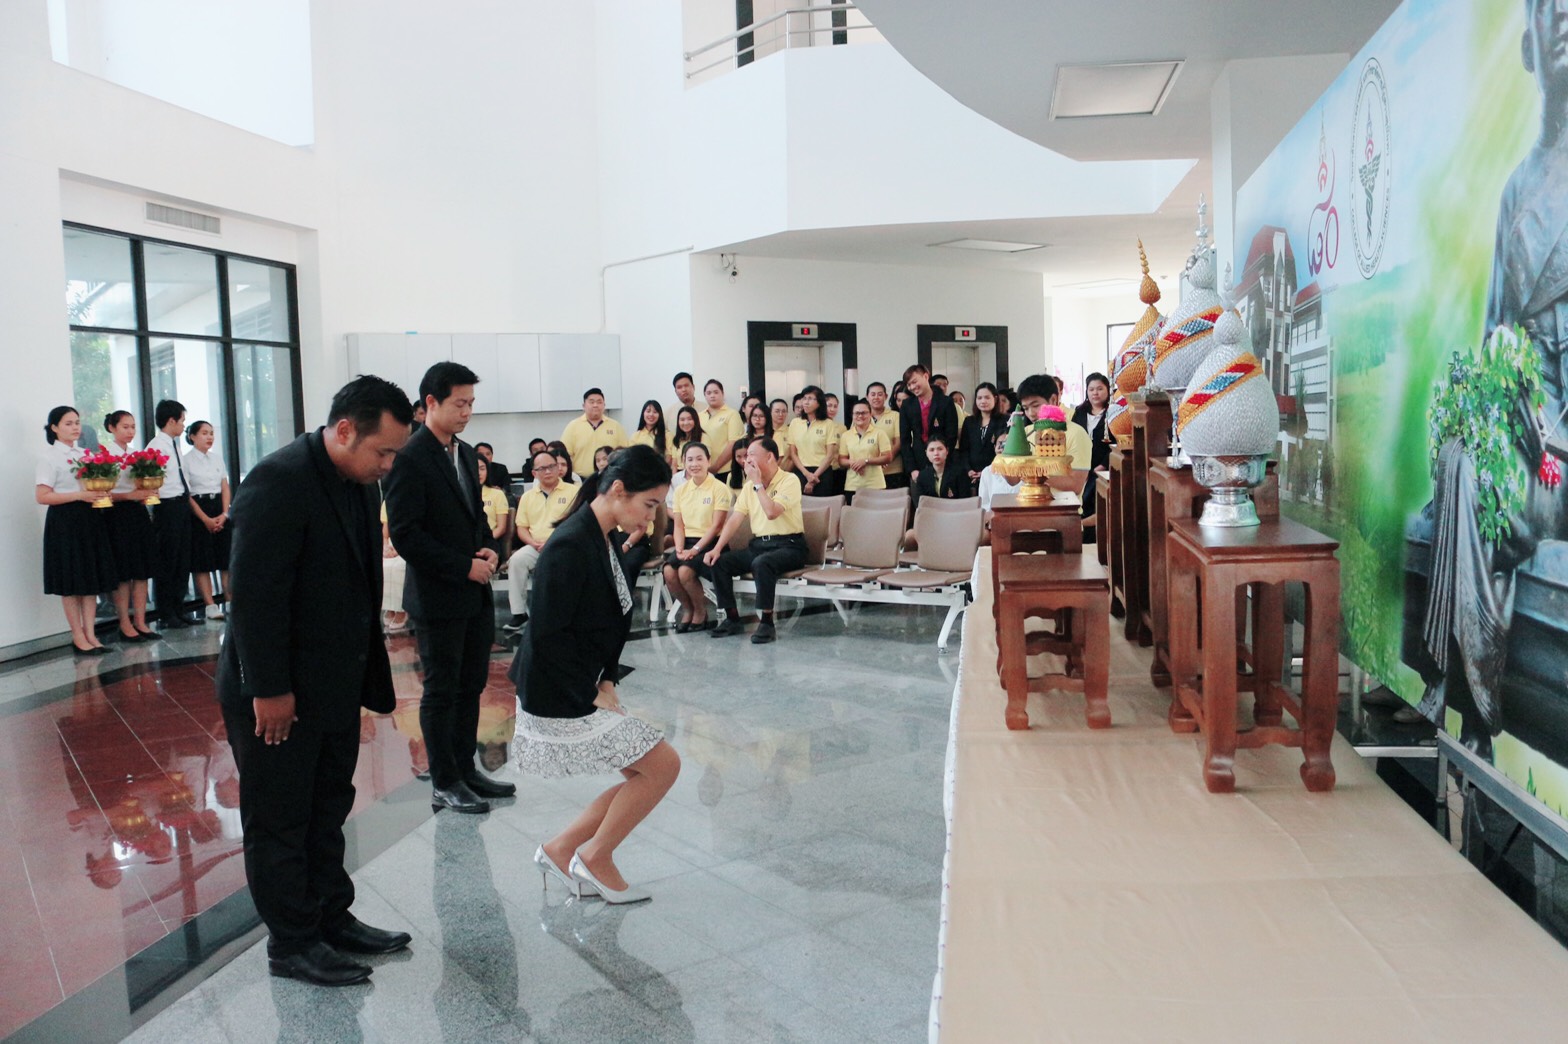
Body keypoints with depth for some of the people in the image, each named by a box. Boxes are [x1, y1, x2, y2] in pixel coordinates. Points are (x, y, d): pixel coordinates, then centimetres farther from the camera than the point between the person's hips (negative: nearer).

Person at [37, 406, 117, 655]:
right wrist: (79, 496, -20)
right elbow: (41, 496, -13)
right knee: (71, 582, 0)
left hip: (91, 519, 6)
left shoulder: (85, 454, 12)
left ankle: (90, 634, 12)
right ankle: (78, 637, 9)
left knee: (92, 578, 6)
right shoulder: (50, 458, -7)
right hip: (66, 521, -6)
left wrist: (102, 494, -3)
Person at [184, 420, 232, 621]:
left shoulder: (217, 458, 12)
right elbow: (186, 494, -8)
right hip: (197, 510, -5)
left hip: (220, 509, 5)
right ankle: (210, 605, -1)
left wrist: (224, 513, -5)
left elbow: (225, 488, 10)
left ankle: (230, 601, 7)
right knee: (202, 560, -3)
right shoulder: (186, 460, -4)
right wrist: (206, 519, -13)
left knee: (226, 556, 3)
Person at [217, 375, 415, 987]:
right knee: (279, 821, 7)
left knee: (327, 811, 19)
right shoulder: (279, 481, -21)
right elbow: (255, 593, -23)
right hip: (277, 694, -9)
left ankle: (332, 919, 32)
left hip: (335, 686, 9)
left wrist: (374, 680, 10)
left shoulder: (358, 485, 7)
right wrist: (270, 690, -21)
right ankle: (291, 944, 19)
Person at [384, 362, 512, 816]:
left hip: (476, 593, 8)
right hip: (437, 598, -8)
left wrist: (487, 549, 2)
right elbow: (406, 535, -18)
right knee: (441, 691, 3)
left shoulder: (467, 454, 11)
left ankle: (465, 769, 27)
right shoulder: (410, 459, -14)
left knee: (471, 686, 14)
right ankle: (444, 784, 14)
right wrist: (465, 567, -17)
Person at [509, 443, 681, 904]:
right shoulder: (571, 546, -22)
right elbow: (548, 635, -23)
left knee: (645, 777, 12)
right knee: (663, 763, -5)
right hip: (558, 702, -10)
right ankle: (595, 858, 11)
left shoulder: (601, 541, 8)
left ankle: (561, 849, 22)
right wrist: (593, 693, -15)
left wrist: (606, 683, 4)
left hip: (580, 695, 10)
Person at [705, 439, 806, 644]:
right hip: (758, 544, 7)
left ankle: (767, 623, -24)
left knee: (761, 563, -37)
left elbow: (772, 512, -25)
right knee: (720, 562, -12)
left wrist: (757, 483, -15)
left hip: (788, 546, -7)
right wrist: (717, 548, -6)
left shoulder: (789, 481, -10)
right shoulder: (749, 485, 12)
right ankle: (732, 619, -2)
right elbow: (735, 519, 6)